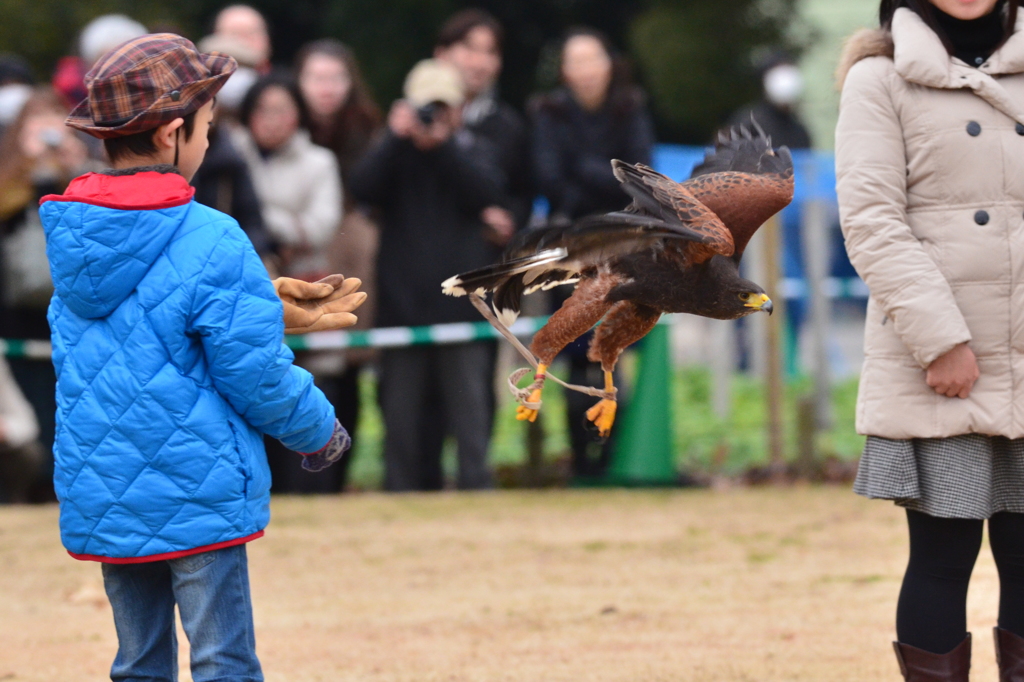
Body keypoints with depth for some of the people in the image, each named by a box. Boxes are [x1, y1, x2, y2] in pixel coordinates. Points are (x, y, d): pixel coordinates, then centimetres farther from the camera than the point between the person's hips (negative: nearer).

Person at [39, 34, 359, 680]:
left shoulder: (68, 238, 5)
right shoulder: (211, 243, -16)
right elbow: (257, 377, -13)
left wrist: (263, 310, 20)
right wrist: (322, 430, 6)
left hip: (100, 497, 6)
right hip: (196, 495, -6)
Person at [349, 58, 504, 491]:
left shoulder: (470, 156, 10)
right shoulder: (393, 156, 10)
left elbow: (485, 192, -10)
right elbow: (363, 187, -8)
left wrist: (443, 145, -16)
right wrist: (397, 138, -16)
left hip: (461, 304, -1)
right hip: (401, 305, 1)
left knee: (468, 407, -5)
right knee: (401, 412, 3)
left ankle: (475, 487, -3)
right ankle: (401, 496, 9)